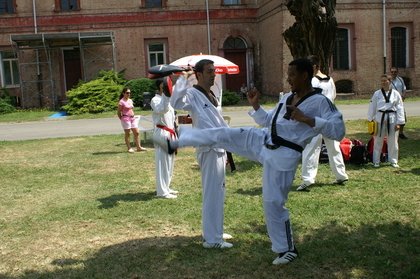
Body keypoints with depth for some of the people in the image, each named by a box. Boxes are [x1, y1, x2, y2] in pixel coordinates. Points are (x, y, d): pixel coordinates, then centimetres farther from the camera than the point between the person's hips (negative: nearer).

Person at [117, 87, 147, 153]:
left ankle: (139, 147, 11)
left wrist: (133, 116, 14)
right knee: (127, 134, 1)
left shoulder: (130, 100, 13)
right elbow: (118, 112, -5)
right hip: (126, 118, -7)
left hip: (133, 118, 7)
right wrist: (122, 120, -2)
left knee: (136, 133, 5)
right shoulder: (121, 102, -9)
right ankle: (129, 148, 8)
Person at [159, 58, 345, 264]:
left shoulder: (320, 102, -12)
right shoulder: (287, 97, 12)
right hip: (263, 141, 7)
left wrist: (307, 119, -27)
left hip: (283, 156, -7)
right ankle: (176, 143, 19)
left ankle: (287, 249, 18)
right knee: (223, 135, 1)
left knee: (273, 202, -3)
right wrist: (255, 105, 7)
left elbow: (339, 131, -21)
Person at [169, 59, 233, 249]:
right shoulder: (192, 94, -11)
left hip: (219, 149, 9)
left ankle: (214, 231, 29)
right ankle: (211, 238, 5)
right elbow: (176, 103, -34)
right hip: (209, 150, -9)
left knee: (218, 192, 16)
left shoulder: (212, 96, 17)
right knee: (212, 194, -5)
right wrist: (184, 78, -28)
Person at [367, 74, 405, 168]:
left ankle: (393, 161, 25)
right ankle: (376, 161, 19)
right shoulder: (377, 93, 0)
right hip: (380, 119, 0)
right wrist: (371, 120, 5)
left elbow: (400, 108, 1)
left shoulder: (395, 94, 0)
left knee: (393, 142, 9)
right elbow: (372, 107, 5)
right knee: (378, 141, 6)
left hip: (392, 119, 0)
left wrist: (399, 122, -3)